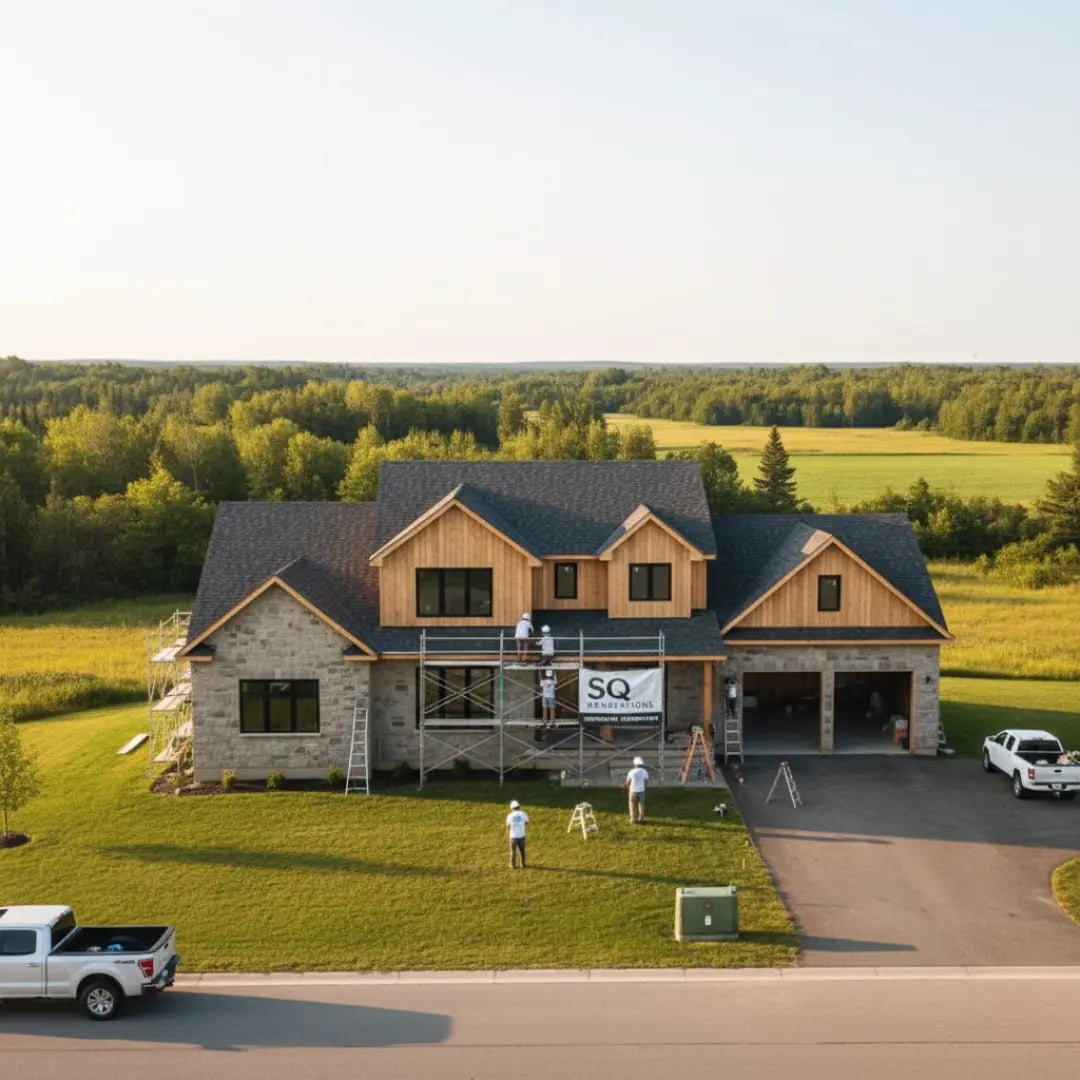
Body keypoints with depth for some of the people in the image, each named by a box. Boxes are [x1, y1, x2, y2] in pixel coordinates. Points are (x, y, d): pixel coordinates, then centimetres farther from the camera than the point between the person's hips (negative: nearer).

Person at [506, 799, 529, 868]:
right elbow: (526, 822, 9)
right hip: (521, 836, 1)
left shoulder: (510, 816, -8)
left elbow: (508, 827, 0)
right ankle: (523, 864, 22)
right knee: (522, 850, 16)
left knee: (513, 851, 12)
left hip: (513, 836, -1)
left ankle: (513, 865, 17)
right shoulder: (523, 814, -6)